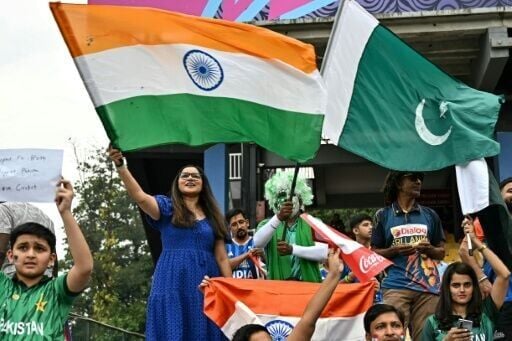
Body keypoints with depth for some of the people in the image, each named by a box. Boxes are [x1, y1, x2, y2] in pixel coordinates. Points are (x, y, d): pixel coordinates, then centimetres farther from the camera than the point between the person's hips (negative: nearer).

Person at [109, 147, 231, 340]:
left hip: (206, 287, 3)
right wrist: (120, 165, -26)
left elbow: (222, 258, 13)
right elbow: (139, 196, -13)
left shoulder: (212, 216, 15)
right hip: (172, 285, -3)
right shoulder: (168, 208, 6)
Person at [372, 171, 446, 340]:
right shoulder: (383, 215, 8)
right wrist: (395, 250, -9)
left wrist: (429, 249, -4)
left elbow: (441, 252, 18)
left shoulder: (430, 215, 15)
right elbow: (374, 253, 9)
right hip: (396, 285, -2)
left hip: (428, 285, 2)